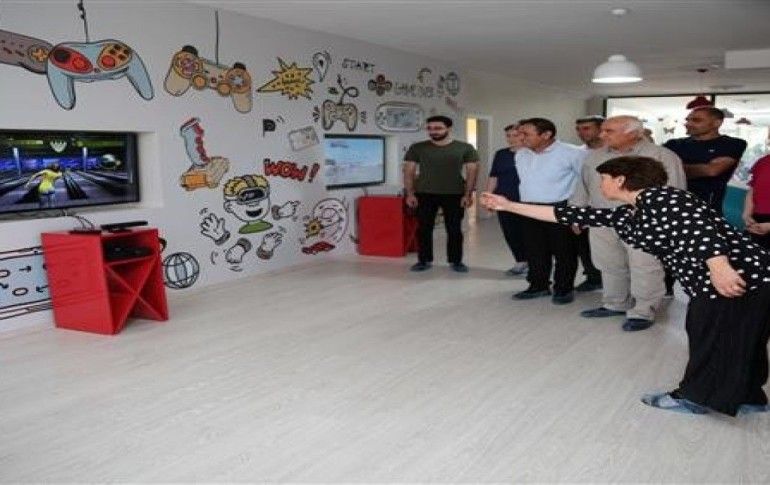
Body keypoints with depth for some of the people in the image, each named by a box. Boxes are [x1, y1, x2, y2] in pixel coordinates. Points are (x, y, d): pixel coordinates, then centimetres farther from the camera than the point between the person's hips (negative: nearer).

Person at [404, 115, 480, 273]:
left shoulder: (465, 148, 0)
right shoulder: (417, 148, 3)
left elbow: (472, 172, 0)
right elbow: (408, 171, 5)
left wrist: (468, 194, -7)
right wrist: (410, 193, -2)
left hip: (454, 195, -1)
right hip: (424, 194, 1)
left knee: (454, 229, 4)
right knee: (424, 228, 3)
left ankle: (456, 261, 15)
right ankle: (424, 260, 15)